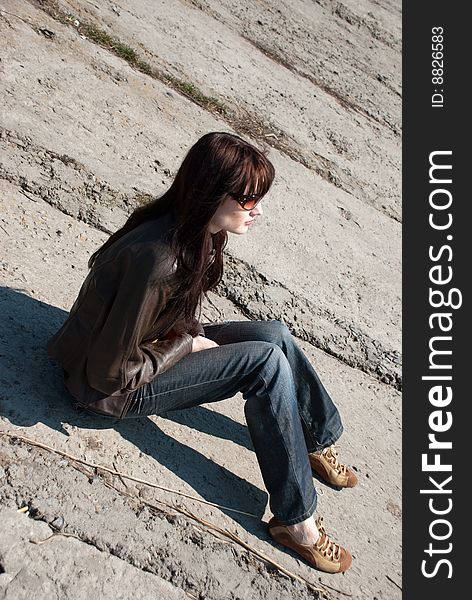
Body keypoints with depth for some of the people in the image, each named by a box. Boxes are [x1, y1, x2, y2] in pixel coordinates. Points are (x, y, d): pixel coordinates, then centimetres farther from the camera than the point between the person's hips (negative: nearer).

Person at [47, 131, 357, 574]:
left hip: (151, 347, 8)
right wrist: (186, 345, -18)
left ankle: (317, 445, 13)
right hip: (110, 387, -8)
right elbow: (108, 371, -28)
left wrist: (189, 337, -6)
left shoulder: (198, 233, -6)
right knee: (268, 362, -19)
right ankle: (295, 518, -9)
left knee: (274, 334, -6)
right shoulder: (158, 258, -34)